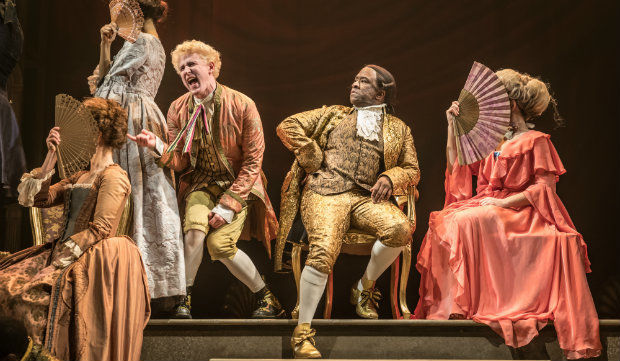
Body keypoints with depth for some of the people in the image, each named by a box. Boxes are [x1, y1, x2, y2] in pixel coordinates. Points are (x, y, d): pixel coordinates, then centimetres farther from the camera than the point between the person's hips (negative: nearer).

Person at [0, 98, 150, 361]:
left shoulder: (113, 177, -4)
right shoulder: (80, 176, 24)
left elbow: (100, 230, -14)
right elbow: (40, 198, 15)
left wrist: (58, 262, -17)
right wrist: (51, 157, 9)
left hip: (93, 258, -9)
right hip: (61, 254, 9)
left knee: (34, 294, -31)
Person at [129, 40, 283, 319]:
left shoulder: (241, 105, -13)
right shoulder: (178, 109, -2)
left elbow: (253, 162, -11)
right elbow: (179, 162, -3)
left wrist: (228, 205, -18)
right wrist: (157, 146, -26)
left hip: (239, 183, -3)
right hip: (201, 183, 3)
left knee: (220, 243, -21)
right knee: (195, 228, -27)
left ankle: (268, 299, -2)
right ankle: (185, 300, -11)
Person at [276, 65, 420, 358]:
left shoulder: (398, 129, 23)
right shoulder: (333, 115, 21)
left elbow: (412, 169, 21)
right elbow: (288, 126, 17)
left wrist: (390, 177, -2)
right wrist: (315, 159, 7)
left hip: (367, 198, 2)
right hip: (326, 195, -2)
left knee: (400, 229, -31)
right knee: (324, 252, -30)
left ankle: (364, 287, -4)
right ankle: (302, 334, -24)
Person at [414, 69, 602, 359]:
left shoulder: (536, 141, 2)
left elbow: (546, 186, -7)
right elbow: (457, 166, 25)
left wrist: (504, 203, -16)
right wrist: (453, 126, 19)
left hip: (519, 214, -6)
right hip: (487, 209, 6)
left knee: (466, 222, -34)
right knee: (443, 222, -24)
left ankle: (464, 303, -33)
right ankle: (446, 301, -30)